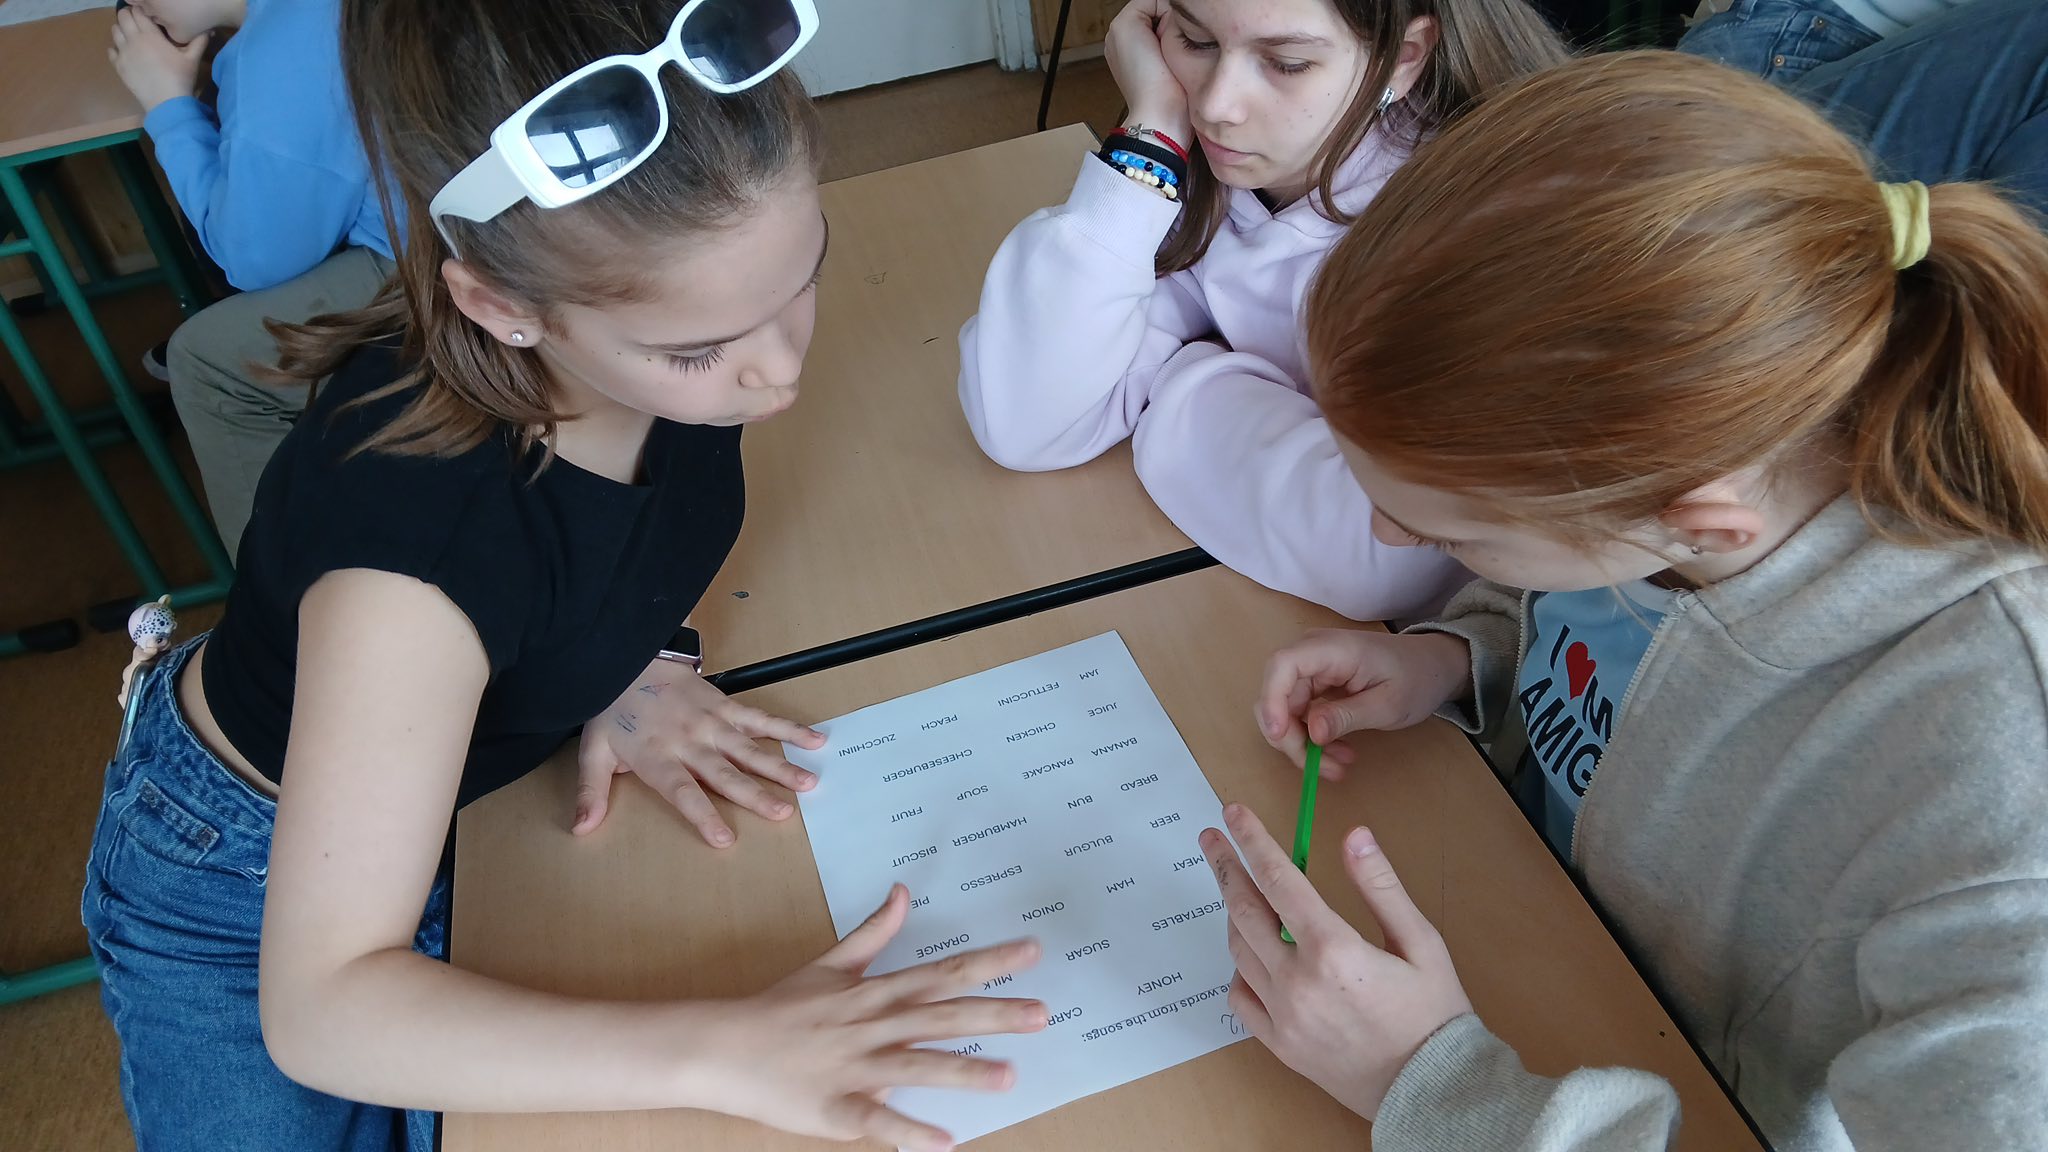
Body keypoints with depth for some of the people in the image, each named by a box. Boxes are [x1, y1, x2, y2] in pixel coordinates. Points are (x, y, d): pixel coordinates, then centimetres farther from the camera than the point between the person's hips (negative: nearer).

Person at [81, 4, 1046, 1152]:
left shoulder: (681, 316, -25)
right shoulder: (411, 535, -43)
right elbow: (321, 1007, -38)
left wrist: (638, 657, -17)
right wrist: (725, 1050, -46)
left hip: (496, 781, 5)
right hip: (249, 876, -4)